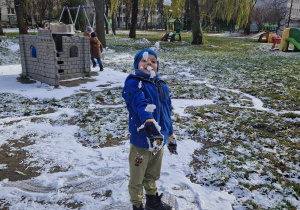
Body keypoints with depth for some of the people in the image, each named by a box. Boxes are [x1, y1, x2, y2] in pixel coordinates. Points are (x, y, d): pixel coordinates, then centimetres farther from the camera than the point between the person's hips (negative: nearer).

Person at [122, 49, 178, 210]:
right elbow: (140, 104, -35)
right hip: (141, 143, -6)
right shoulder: (133, 83, -15)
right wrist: (149, 123, -52)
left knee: (152, 176, 28)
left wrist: (171, 136, 21)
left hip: (159, 141, 6)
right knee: (137, 180, 14)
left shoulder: (162, 86, 7)